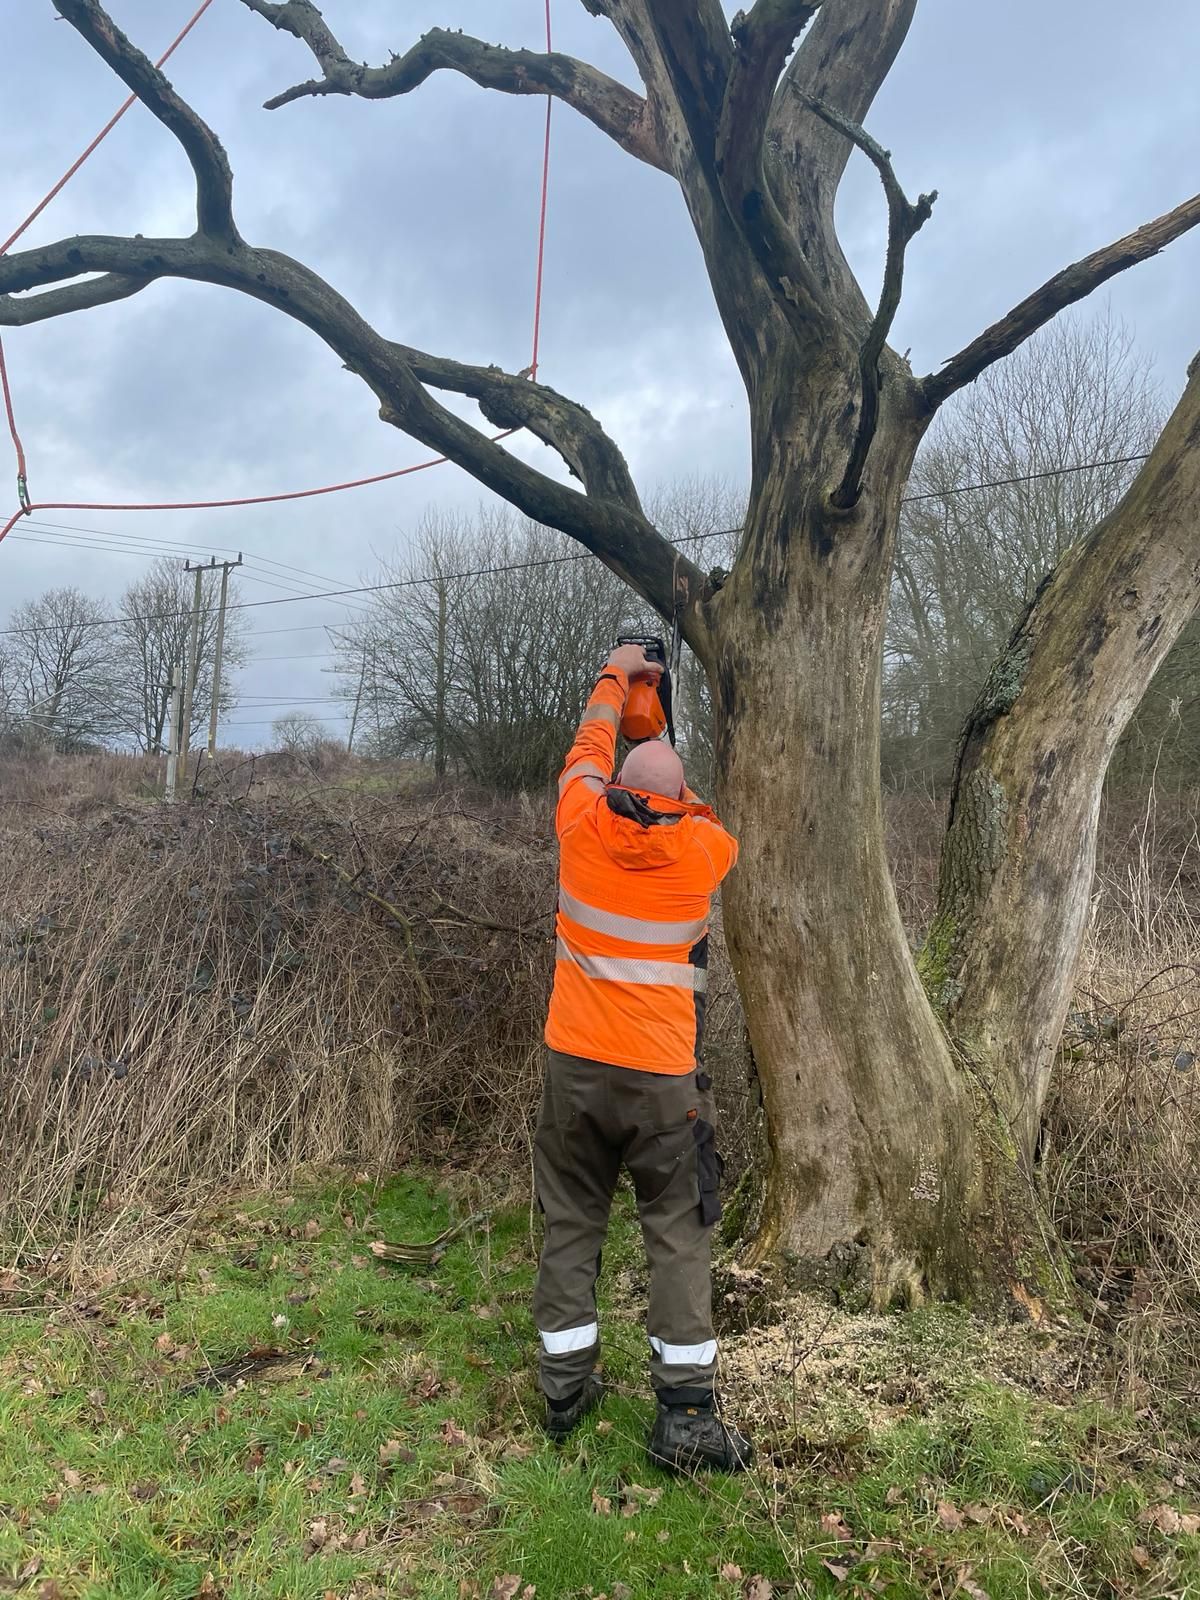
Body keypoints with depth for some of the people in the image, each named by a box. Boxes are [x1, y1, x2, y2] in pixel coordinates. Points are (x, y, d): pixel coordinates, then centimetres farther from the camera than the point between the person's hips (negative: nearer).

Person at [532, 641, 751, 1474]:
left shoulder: (583, 827, -5)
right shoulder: (705, 850, -8)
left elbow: (589, 747, 15)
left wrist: (617, 675, 29)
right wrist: (671, 777, 30)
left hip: (575, 1064, 2)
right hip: (662, 1076, -2)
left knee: (572, 1224, 15)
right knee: (679, 1236, 9)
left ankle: (566, 1388, 25)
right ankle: (685, 1414, 12)